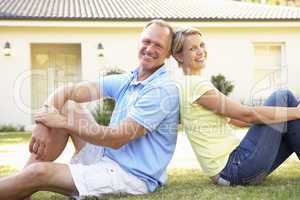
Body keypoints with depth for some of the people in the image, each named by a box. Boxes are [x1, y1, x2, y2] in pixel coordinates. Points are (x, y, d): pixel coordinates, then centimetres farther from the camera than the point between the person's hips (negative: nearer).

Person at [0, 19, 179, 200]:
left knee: (39, 173, -21)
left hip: (130, 175, -8)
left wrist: (63, 122, -14)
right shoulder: (126, 81, 7)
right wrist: (43, 124, -16)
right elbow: (66, 92, 3)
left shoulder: (163, 90, -17)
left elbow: (117, 139, -21)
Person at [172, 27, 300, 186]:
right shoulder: (195, 84, -13)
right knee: (282, 97, -7)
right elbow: (246, 114, -16)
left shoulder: (189, 85, 17)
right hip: (234, 168, -10)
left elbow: (236, 119, 17)